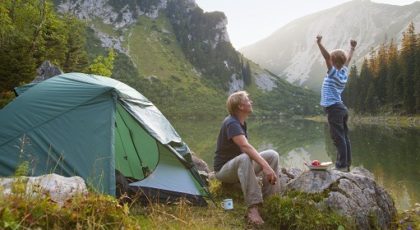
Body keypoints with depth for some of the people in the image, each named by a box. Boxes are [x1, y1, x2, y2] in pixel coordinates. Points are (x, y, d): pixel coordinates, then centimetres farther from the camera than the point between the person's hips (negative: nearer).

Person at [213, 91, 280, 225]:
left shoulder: (241, 122, 4)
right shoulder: (232, 124, -25)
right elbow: (245, 146, -40)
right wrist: (265, 166, -47)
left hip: (239, 165, 9)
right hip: (224, 170, -9)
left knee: (272, 155, -8)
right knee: (244, 158, -41)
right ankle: (253, 208, -43)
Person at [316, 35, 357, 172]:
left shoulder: (333, 72, -7)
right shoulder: (344, 72, 12)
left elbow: (327, 57, -20)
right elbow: (348, 60, 29)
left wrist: (319, 44, -25)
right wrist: (352, 48, 44)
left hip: (334, 109, -8)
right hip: (341, 108, 8)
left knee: (338, 138, -9)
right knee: (344, 137, 8)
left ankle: (342, 165, -9)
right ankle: (346, 164, 13)